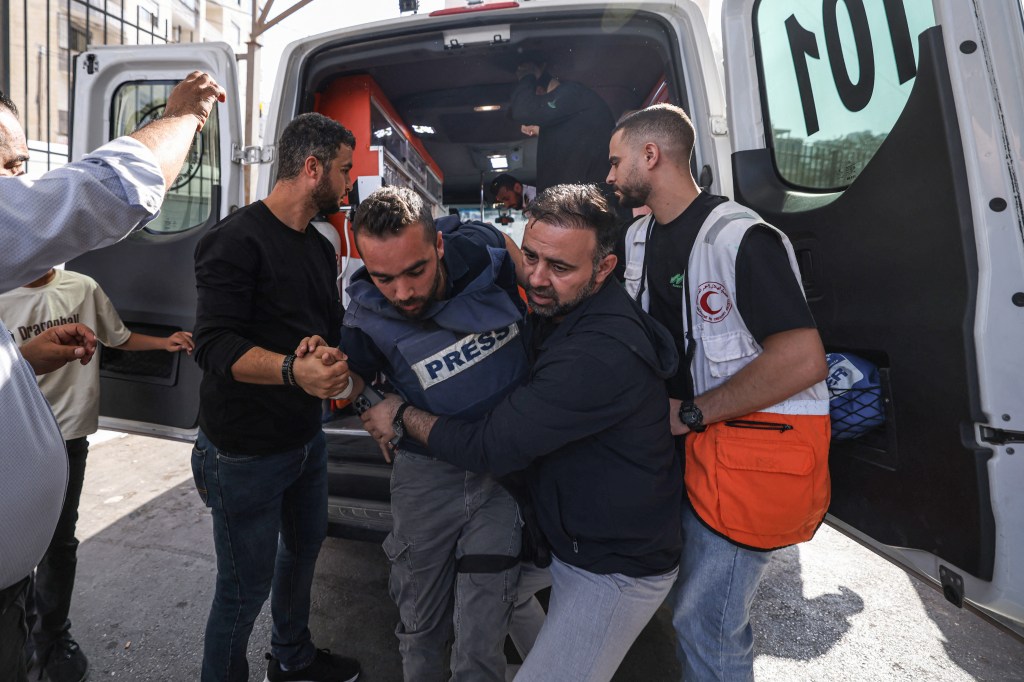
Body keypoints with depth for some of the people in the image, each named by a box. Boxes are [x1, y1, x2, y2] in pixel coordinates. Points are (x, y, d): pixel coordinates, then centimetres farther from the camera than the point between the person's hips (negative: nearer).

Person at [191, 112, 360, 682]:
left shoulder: (322, 248, 10)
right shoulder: (239, 239, -16)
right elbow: (216, 346, -24)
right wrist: (293, 369, -38)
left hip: (307, 438, 9)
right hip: (245, 454, -8)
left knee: (305, 547, 24)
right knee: (246, 588, 6)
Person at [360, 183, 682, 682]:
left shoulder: (603, 352, -33)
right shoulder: (557, 311, -2)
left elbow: (490, 448, -29)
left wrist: (403, 416, -12)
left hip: (616, 571, -9)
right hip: (565, 537, 9)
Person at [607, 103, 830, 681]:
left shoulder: (741, 237, -19)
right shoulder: (641, 236, 9)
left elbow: (804, 360, -25)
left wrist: (690, 413, -19)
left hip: (755, 448, -8)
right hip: (693, 438, 8)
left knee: (705, 625, 3)